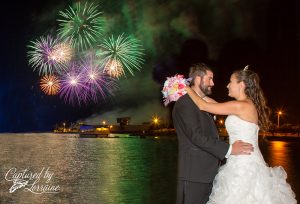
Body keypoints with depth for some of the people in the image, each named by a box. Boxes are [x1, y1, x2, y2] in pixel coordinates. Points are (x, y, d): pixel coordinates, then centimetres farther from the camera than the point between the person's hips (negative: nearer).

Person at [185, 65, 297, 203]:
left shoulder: (240, 106, -16)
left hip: (244, 166, -9)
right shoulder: (249, 105, 11)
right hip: (247, 164, 9)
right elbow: (218, 106, 20)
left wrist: (188, 89, 1)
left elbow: (203, 106, -12)